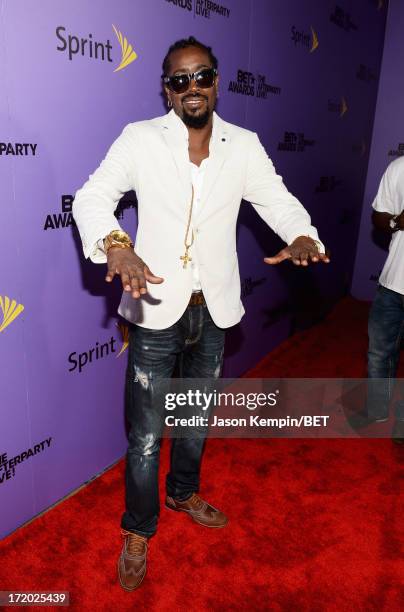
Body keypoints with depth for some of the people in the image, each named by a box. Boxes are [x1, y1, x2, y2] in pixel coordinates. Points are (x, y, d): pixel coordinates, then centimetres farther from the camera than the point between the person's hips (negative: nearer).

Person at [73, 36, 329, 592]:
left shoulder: (244, 146, 4)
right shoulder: (140, 138, -5)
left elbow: (279, 201, 3)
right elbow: (92, 197, -10)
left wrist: (302, 237, -20)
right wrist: (116, 244, -31)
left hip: (213, 312, 4)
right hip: (157, 311, -3)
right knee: (144, 436, 6)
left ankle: (184, 492, 50)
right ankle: (138, 530, 32)